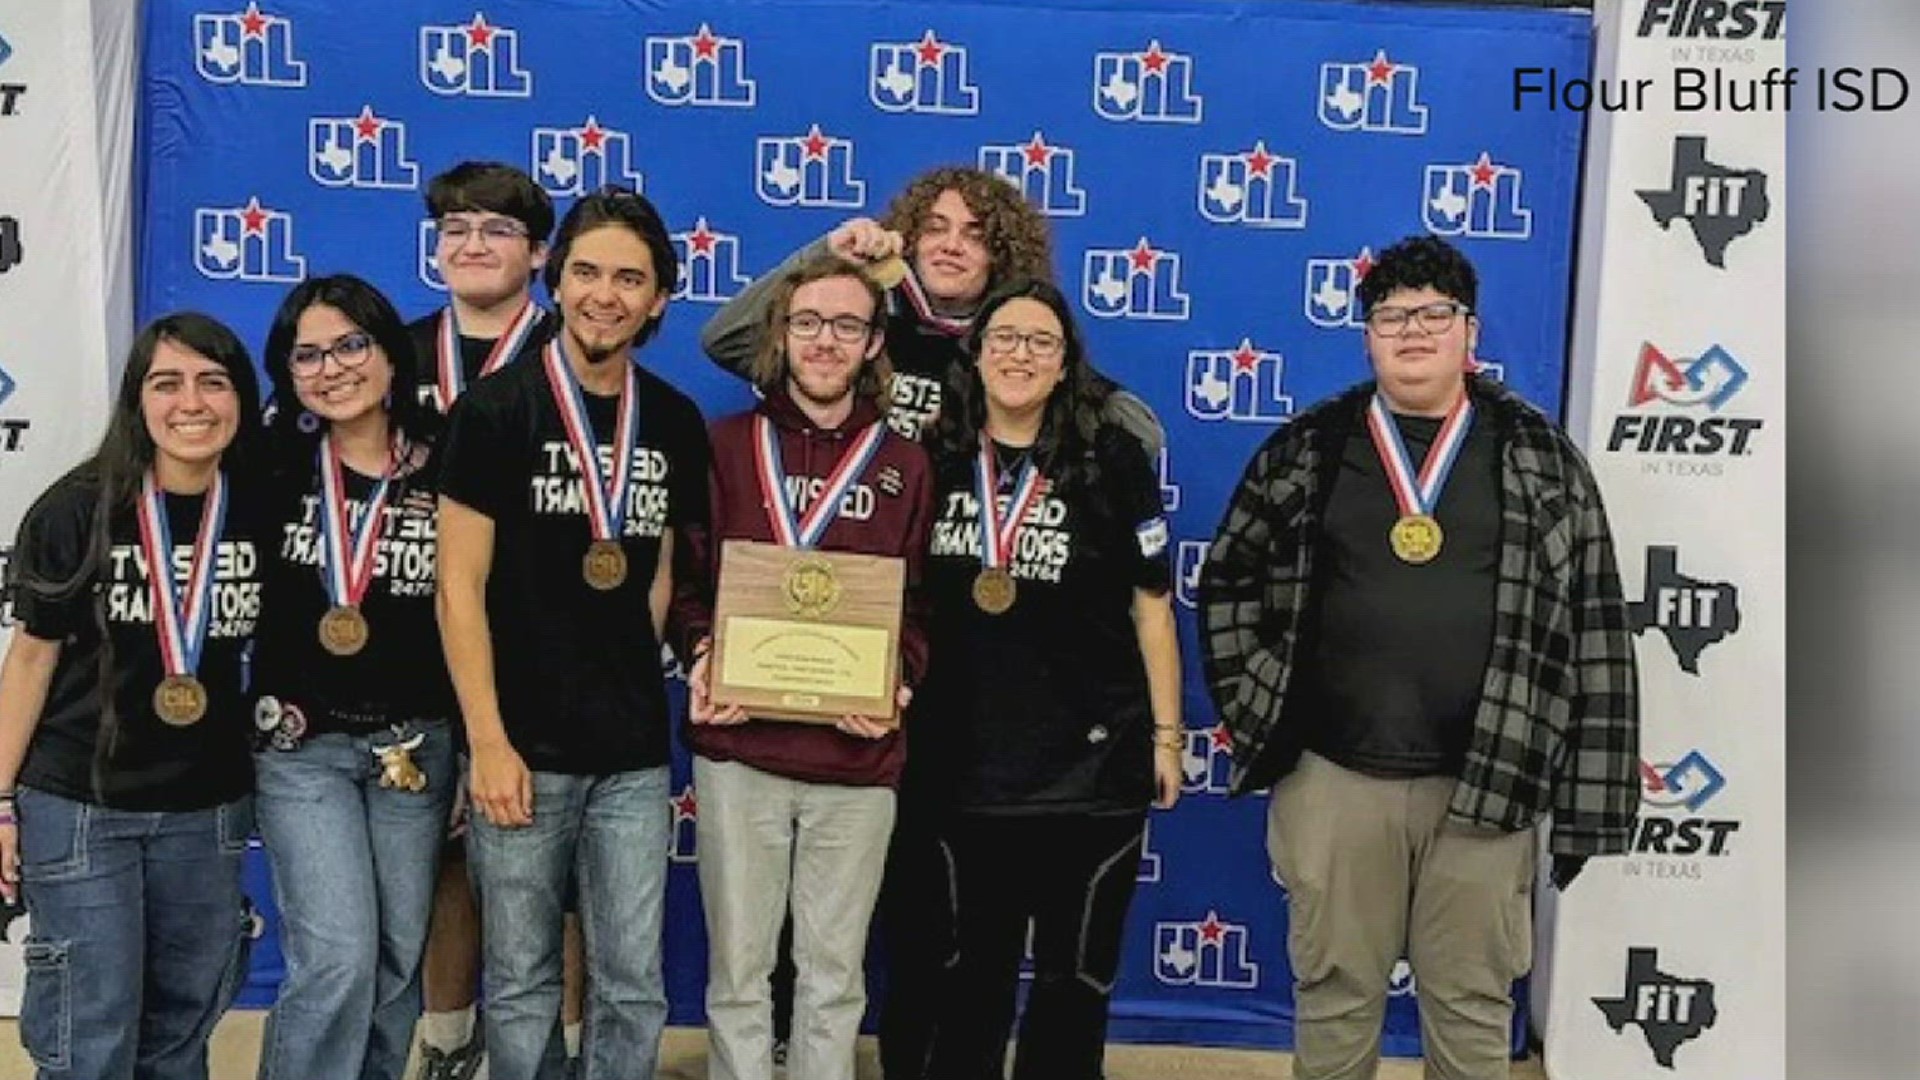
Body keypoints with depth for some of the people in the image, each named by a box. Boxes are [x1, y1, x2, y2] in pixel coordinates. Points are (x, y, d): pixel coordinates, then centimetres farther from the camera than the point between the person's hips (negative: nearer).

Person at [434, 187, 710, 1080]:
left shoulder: (676, 422, 6)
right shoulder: (495, 411, -6)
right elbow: (459, 586, -8)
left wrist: (635, 683, 6)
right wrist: (488, 742, -12)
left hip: (636, 753, 3)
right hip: (525, 747, -3)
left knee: (633, 985, 10)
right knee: (522, 984, 9)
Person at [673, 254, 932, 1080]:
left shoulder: (905, 467, 9)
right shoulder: (726, 445, 6)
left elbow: (923, 604, 8)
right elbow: (685, 577, 5)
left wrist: (898, 679, -10)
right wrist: (703, 658, -13)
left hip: (858, 756, 1)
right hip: (739, 744, -1)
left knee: (834, 972, 11)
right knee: (739, 967, 8)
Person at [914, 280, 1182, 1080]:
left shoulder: (1112, 460, -5)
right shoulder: (935, 458, 2)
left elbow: (1151, 604, -1)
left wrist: (1166, 733, -1)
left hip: (1093, 764, -2)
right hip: (965, 766, 2)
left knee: (1075, 975, 11)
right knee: (972, 970, 16)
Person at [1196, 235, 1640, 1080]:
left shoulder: (1542, 460, 2)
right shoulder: (1305, 451, 4)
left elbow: (1594, 626, 1)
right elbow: (1226, 581, 13)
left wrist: (1589, 798, -3)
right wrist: (1251, 707, 3)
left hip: (1485, 783, 0)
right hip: (1333, 777, 1)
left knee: (1472, 1004, 10)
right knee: (1334, 993, 11)